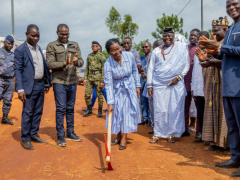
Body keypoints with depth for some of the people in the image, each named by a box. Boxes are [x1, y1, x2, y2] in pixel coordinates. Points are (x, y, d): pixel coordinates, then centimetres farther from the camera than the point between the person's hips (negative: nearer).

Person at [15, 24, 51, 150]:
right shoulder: (20, 50, -7)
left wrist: (47, 83, 16)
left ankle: (34, 135, 25)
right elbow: (18, 70, -12)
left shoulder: (39, 48, 14)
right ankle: (25, 139, 9)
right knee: (27, 113, -1)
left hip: (40, 85, 7)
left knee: (38, 112, 13)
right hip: (29, 86, -7)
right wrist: (20, 89, -18)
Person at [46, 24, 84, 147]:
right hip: (59, 81, -4)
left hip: (72, 81, 4)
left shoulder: (75, 45, 11)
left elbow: (81, 62, 4)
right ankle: (60, 136, 4)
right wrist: (64, 63, -24)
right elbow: (50, 64, -9)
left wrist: (77, 61, -19)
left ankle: (70, 133, 23)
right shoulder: (51, 46, 0)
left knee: (70, 108, 11)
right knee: (61, 108, -5)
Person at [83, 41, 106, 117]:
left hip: (98, 77, -5)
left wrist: (102, 81, -13)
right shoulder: (89, 56, 13)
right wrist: (85, 78, 7)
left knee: (99, 94, 2)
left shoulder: (101, 56, -4)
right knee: (87, 94, 3)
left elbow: (103, 69, -8)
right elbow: (87, 68, 16)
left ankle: (100, 111, 13)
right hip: (90, 78, 5)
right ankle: (89, 109, 19)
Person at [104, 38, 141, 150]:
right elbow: (108, 84, -23)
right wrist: (110, 102, -27)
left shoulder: (129, 56, -16)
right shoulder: (108, 64, -22)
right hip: (117, 91, -1)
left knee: (128, 112, 1)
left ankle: (124, 138, 11)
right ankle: (118, 136, 25)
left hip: (130, 89, 1)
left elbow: (135, 71, 2)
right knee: (117, 113, 6)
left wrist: (137, 85, 2)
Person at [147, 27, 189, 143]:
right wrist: (149, 85, 6)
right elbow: (151, 68, 11)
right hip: (159, 84, 1)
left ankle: (171, 134, 11)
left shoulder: (182, 47, 6)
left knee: (174, 110, -1)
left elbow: (186, 65, 5)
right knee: (159, 110, 0)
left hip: (176, 84, -1)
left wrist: (178, 77, -8)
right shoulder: (156, 51, 11)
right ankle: (157, 134, 10)